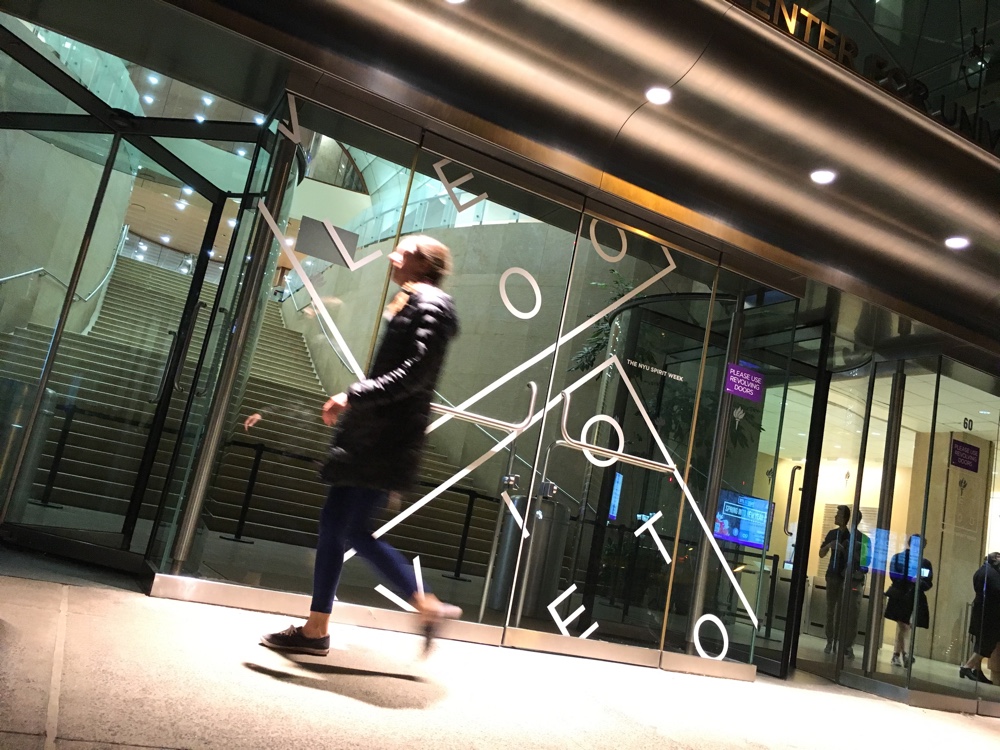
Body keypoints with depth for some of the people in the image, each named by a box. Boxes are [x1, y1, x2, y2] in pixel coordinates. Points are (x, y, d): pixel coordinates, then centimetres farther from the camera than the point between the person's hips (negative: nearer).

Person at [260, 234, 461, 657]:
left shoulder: (430, 305, -8)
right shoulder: (409, 305, 22)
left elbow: (415, 373, -20)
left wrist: (353, 396, -22)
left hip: (386, 440, -10)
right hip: (367, 435, 10)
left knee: (353, 530, -8)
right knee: (333, 525, 9)